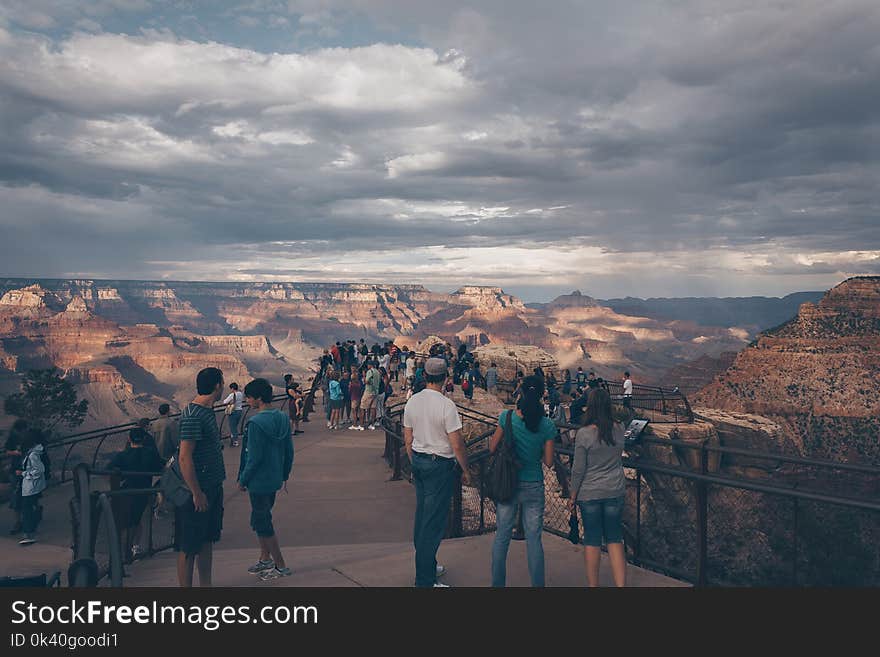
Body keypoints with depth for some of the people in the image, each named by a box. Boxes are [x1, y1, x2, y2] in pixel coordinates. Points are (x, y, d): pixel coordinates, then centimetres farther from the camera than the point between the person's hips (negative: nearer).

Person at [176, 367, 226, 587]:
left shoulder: (208, 411, 10)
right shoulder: (192, 416, -20)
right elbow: (185, 458, -23)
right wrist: (197, 493, -21)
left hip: (212, 487, 9)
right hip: (198, 490, -9)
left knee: (207, 540, 18)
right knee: (188, 547, 1)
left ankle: (206, 585, 29)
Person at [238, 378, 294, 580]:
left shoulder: (256, 423, -21)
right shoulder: (282, 418, 3)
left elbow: (254, 457, -21)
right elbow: (289, 451, 9)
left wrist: (242, 480, -8)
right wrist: (285, 475, 19)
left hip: (259, 481, -8)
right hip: (275, 480, 8)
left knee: (263, 524, 4)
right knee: (261, 520, 22)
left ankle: (281, 565, 10)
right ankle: (265, 559, 31)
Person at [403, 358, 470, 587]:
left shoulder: (412, 401, 3)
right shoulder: (446, 406, -18)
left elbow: (408, 439, 11)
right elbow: (457, 445, -17)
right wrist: (465, 470, -3)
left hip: (418, 461, 7)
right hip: (440, 465, -7)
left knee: (422, 516, 17)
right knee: (434, 521, -2)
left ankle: (428, 566, 32)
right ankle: (425, 580, 3)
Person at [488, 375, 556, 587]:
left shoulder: (507, 417, -11)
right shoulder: (547, 425, -9)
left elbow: (492, 448, -3)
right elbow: (549, 462, -3)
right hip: (534, 486, 0)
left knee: (502, 535, 12)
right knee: (534, 537, 10)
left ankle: (497, 583, 21)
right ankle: (537, 583, 16)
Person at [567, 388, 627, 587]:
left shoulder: (584, 434, -15)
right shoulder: (619, 429, -4)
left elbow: (578, 470, -10)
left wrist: (573, 496, 1)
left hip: (589, 493, -3)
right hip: (615, 491, 3)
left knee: (592, 540, 8)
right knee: (615, 539, 12)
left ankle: (593, 584, 18)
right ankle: (621, 584, 6)